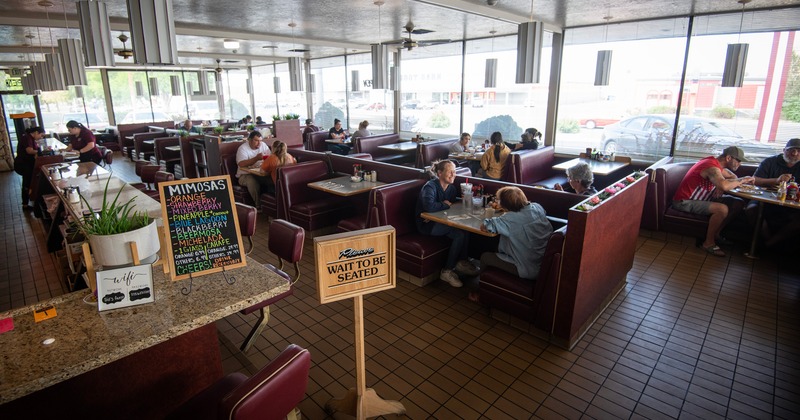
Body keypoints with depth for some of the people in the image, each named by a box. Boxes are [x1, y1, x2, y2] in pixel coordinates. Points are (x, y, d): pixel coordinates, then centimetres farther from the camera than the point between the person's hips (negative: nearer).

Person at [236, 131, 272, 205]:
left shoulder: (263, 145, 9)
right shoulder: (243, 148, -7)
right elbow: (241, 164, -21)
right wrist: (256, 158, -28)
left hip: (261, 173, 4)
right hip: (246, 174, -4)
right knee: (252, 182, -36)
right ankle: (259, 206, -23)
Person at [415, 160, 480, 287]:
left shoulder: (452, 188, 8)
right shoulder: (430, 186, -16)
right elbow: (429, 206, -33)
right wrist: (446, 205, -17)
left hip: (441, 222, 7)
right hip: (427, 224, -7)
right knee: (460, 233, -24)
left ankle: (462, 262, -4)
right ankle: (447, 271, -15)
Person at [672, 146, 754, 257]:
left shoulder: (716, 163, 8)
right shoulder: (712, 167, -23)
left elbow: (732, 178, 19)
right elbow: (724, 186, -41)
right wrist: (742, 180, -20)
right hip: (684, 201, -10)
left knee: (738, 203, 6)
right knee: (722, 209, -30)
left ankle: (715, 234, 13)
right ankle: (709, 243, -12)